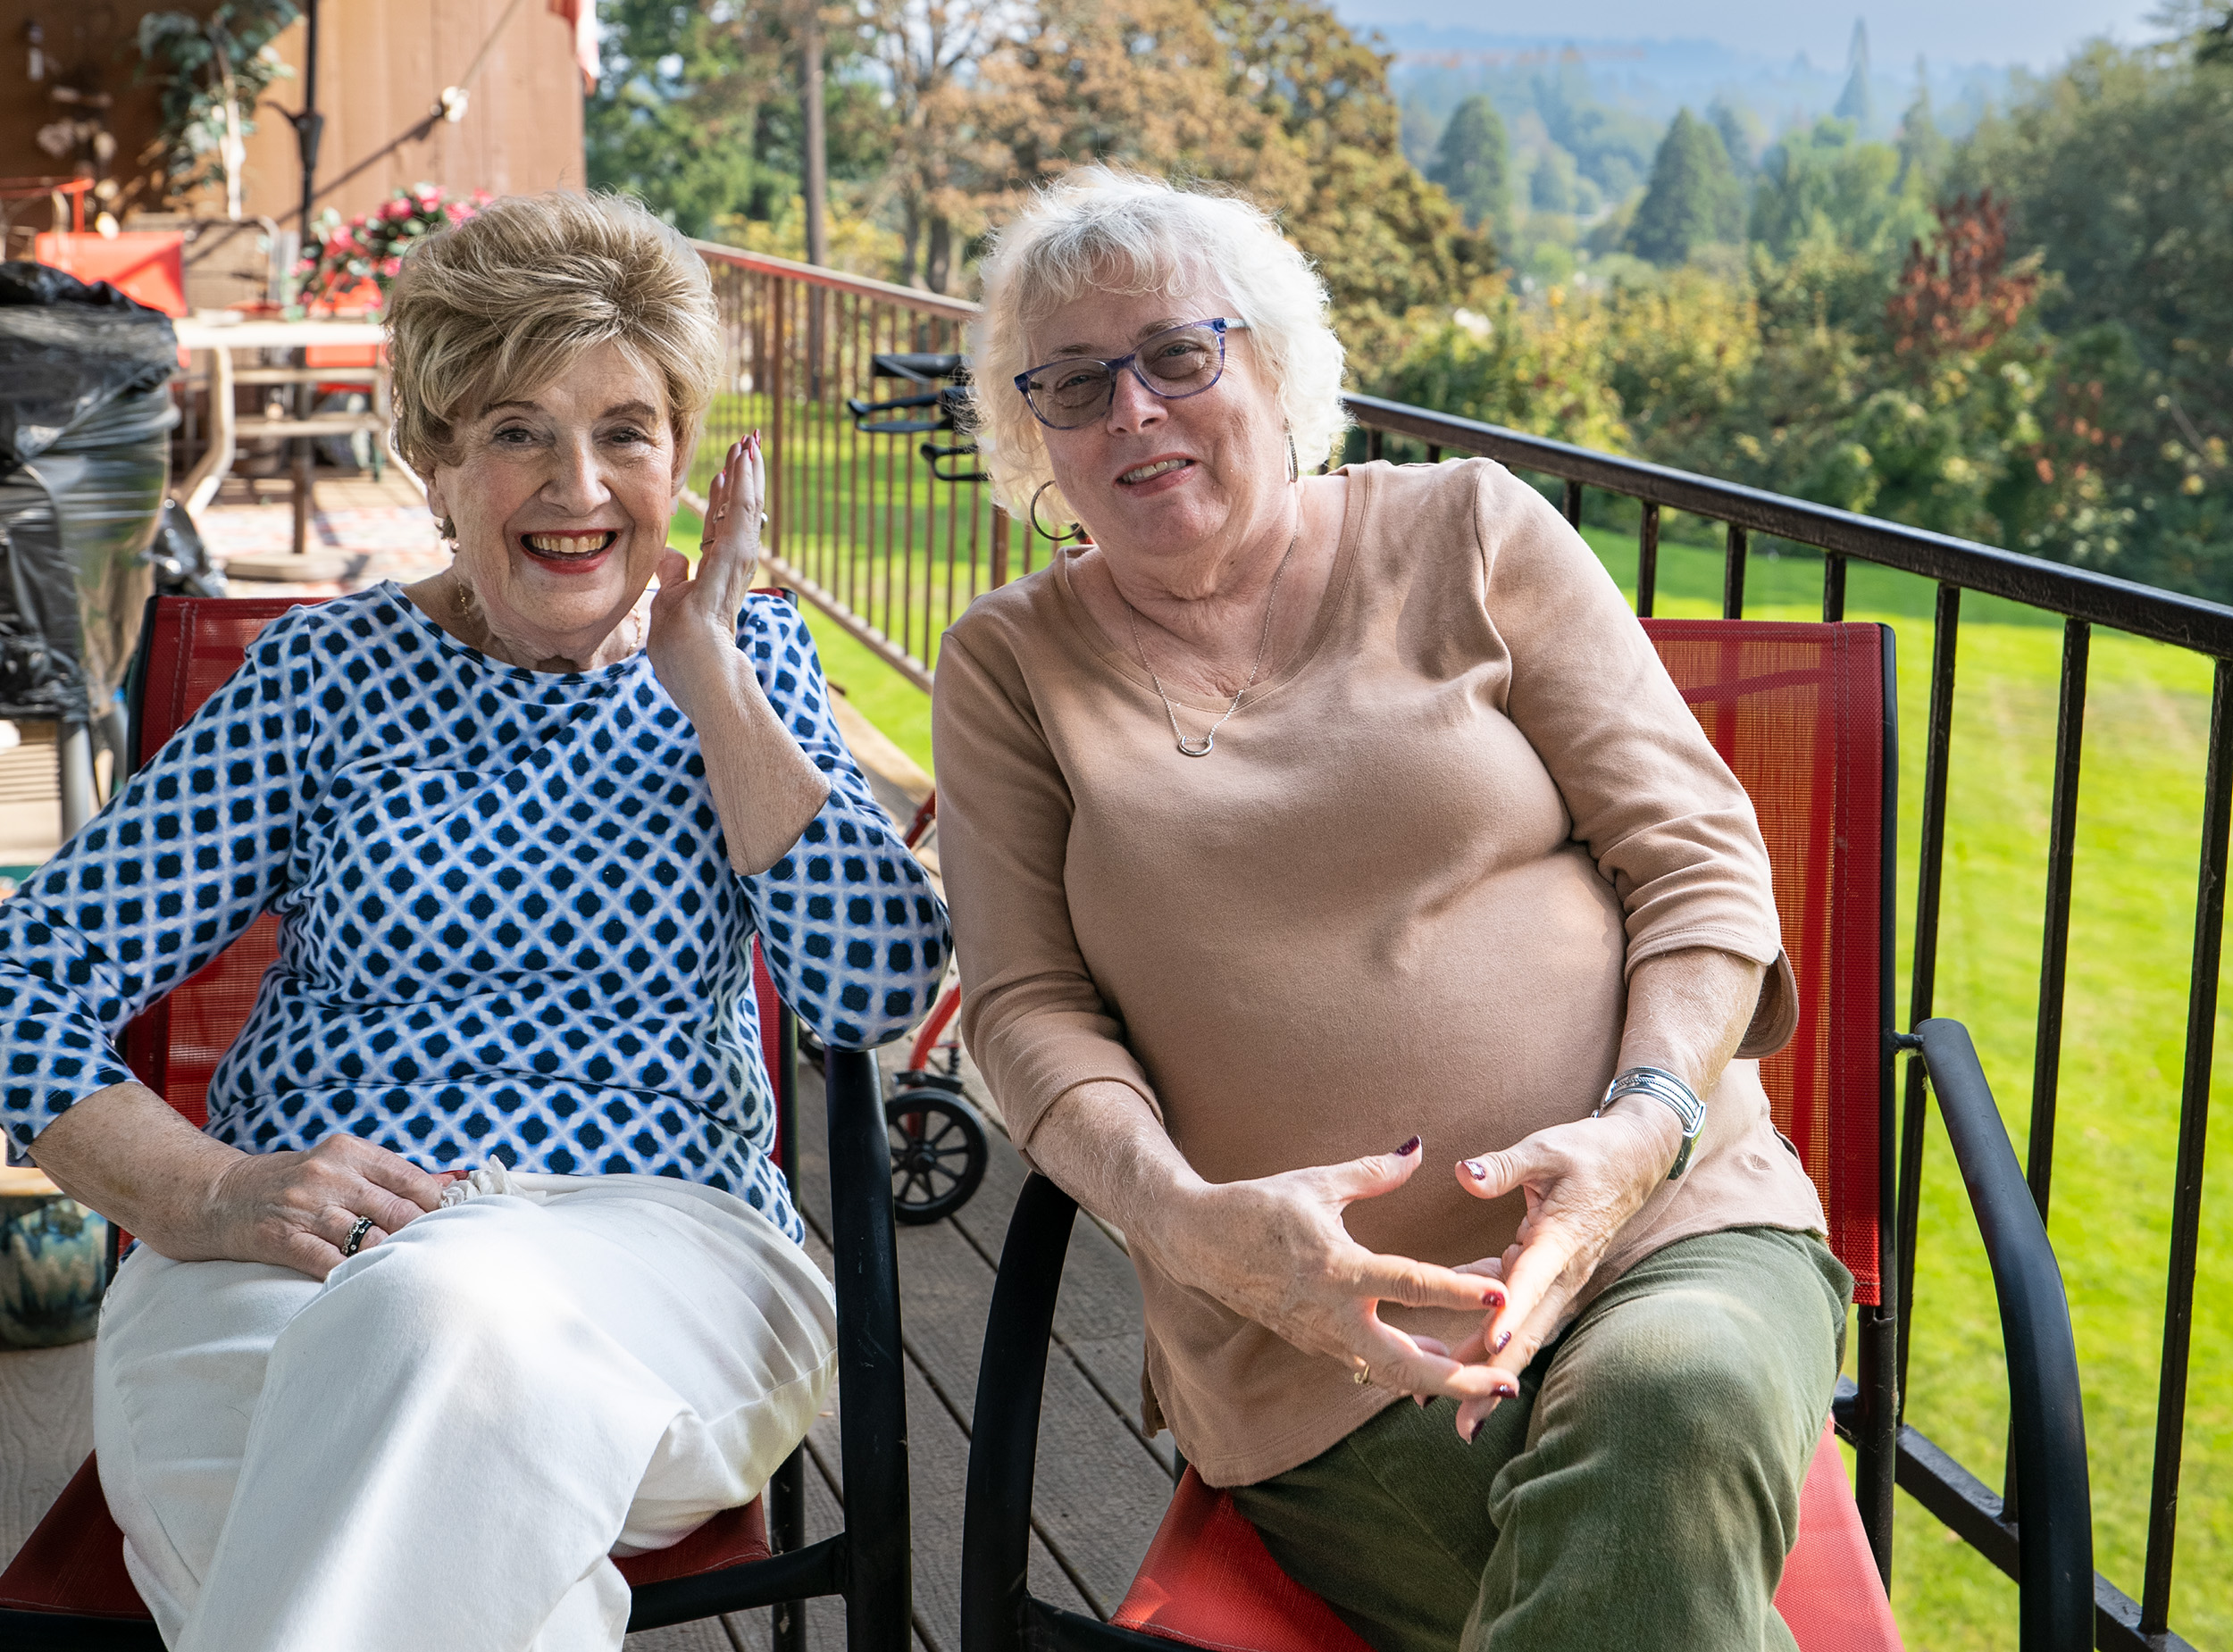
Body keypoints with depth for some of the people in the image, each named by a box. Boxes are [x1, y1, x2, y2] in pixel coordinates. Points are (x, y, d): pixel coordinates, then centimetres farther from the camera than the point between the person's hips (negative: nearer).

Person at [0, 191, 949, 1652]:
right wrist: (203, 1194, -13)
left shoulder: (746, 663, 14)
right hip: (292, 1260, 0)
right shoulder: (326, 676, 10)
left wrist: (704, 679, -2)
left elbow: (879, 988, -1)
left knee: (446, 1311, -36)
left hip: (662, 1250, 1)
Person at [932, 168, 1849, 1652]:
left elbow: (1696, 849, 5)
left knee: (1672, 1415, -35)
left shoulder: (1469, 530, 9)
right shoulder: (1009, 667, 12)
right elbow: (1027, 1005, 4)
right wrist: (1187, 1218, -16)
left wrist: (1646, 1124, -13)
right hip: (1311, 1347, -1)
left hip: (1673, 1223, 1)